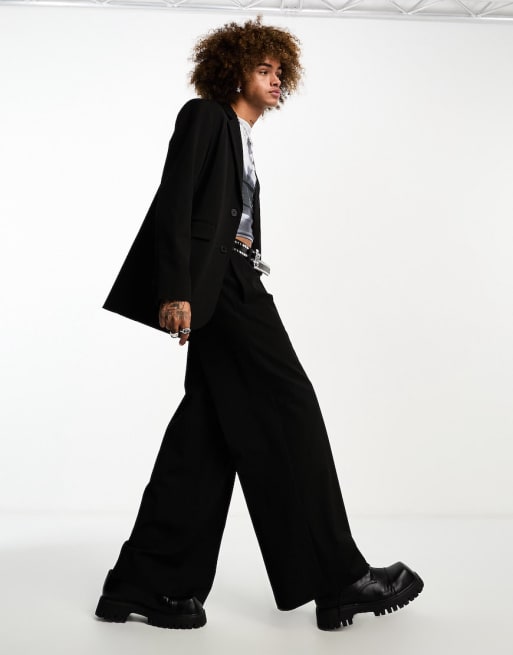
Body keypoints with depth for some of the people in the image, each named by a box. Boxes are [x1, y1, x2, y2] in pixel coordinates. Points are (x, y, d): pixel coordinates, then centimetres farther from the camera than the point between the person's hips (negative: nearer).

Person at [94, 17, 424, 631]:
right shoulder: (205, 115, 0)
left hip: (235, 284, 9)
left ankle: (149, 583, 7)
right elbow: (173, 202, -12)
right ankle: (338, 578, -2)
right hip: (212, 279, -9)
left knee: (209, 432, 3)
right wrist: (173, 291, -21)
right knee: (289, 410, -9)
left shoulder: (240, 140, 27)